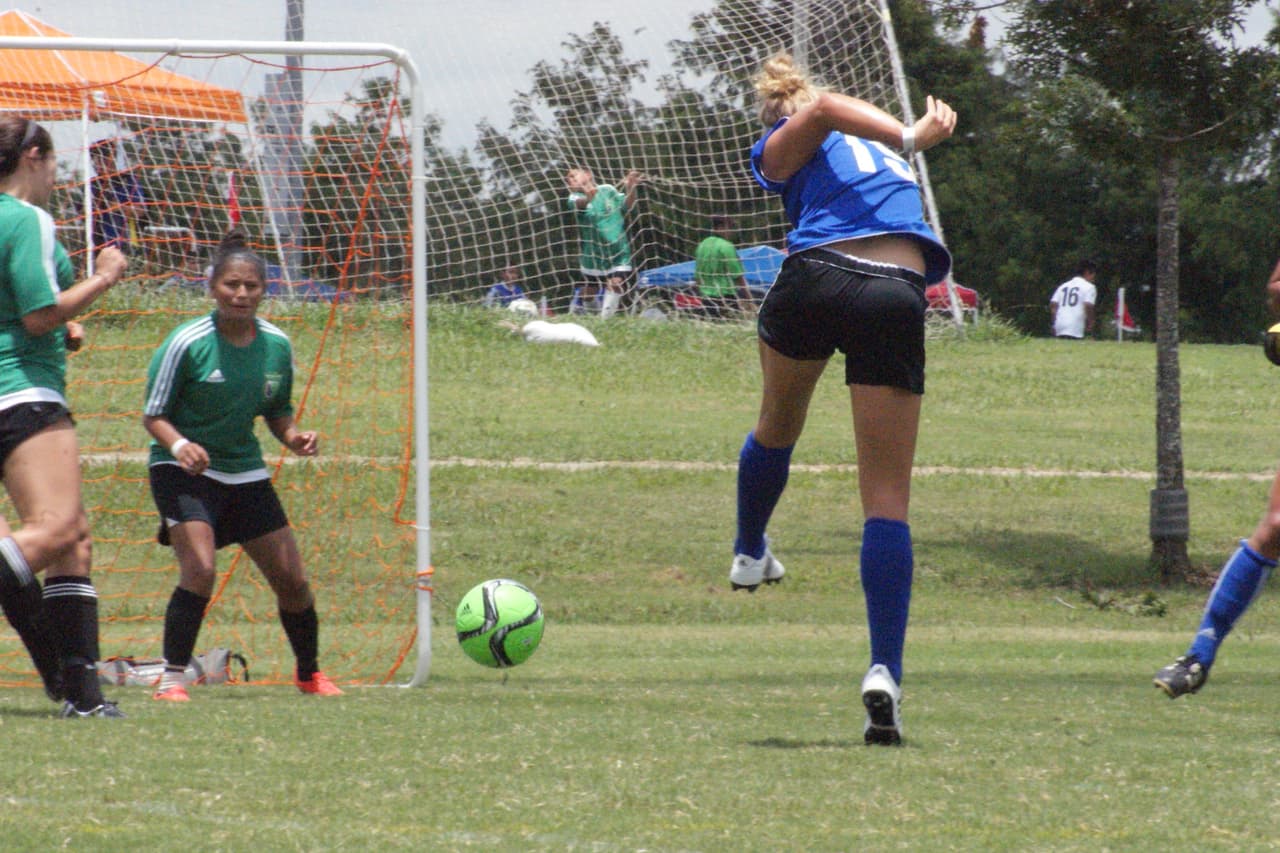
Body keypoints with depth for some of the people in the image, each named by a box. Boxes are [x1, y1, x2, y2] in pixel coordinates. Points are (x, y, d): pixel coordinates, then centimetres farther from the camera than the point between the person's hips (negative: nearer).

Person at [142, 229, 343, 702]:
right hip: (183, 470, -5)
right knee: (200, 570, -26)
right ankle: (171, 678, -16)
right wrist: (179, 445, -29)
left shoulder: (277, 345, -1)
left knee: (292, 581, 7)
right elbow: (154, 414, -9)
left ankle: (309, 673, 31)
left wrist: (293, 436, -8)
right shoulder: (187, 343, -15)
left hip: (245, 471, 5)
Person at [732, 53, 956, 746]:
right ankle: (885, 670, -13)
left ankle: (749, 554, 54)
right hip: (898, 293, 2)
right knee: (888, 501, 1)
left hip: (814, 279, -2)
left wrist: (907, 139, -12)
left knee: (776, 428, 32)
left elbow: (822, 110, -3)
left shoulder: (781, 149, 14)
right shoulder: (878, 149, 33)